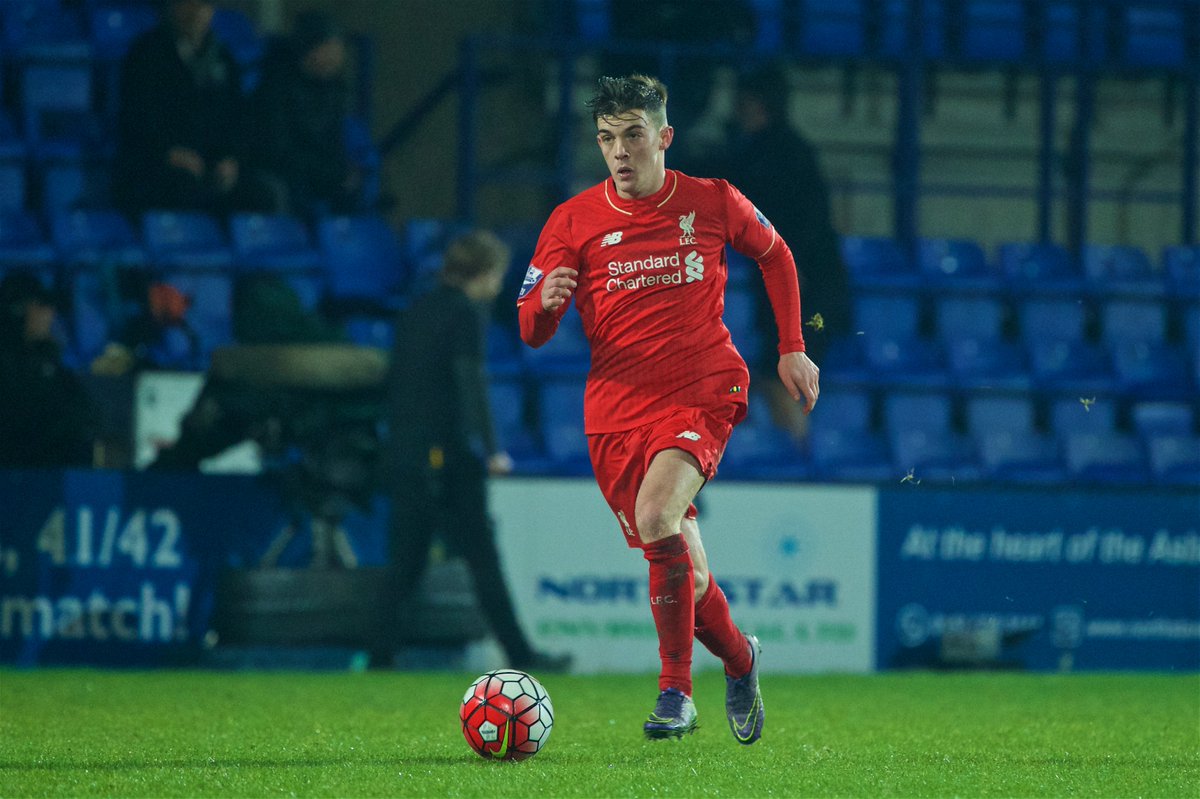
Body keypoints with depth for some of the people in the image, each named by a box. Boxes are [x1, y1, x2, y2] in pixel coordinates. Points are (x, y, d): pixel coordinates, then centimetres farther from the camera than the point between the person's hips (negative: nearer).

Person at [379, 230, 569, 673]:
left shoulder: (417, 309, 14)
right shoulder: (466, 313, -9)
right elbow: (471, 383, -16)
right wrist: (491, 450, -18)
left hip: (405, 450, 7)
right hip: (448, 453, -7)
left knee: (406, 561, 10)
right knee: (482, 556, -4)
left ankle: (382, 653, 4)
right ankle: (519, 653, -2)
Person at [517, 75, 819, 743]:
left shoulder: (714, 204, 0)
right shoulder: (574, 221, 1)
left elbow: (775, 255, 20)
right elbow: (532, 332, 2)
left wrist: (792, 348, 15)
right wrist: (545, 303, -21)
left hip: (703, 393, -3)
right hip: (616, 407, 3)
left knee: (656, 516, -29)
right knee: (683, 573, 5)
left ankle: (676, 690, -20)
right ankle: (740, 660, 36)